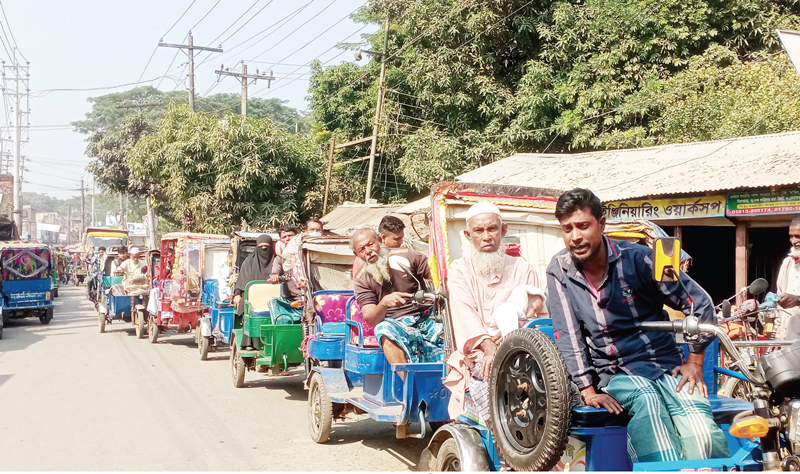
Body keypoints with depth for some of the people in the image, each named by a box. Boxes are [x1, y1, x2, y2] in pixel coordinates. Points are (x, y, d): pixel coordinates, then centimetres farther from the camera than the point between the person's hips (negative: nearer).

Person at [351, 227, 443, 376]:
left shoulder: (406, 256, 4)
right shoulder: (361, 281, 4)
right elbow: (370, 319, -7)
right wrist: (384, 303, -29)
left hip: (426, 318, 2)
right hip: (396, 326, -1)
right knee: (383, 329, -35)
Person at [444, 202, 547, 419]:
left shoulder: (521, 268, 20)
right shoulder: (459, 270, 14)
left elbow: (538, 306, 9)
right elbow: (465, 312, -4)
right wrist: (488, 346, -24)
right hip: (478, 353, -1)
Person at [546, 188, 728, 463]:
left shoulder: (635, 257, -6)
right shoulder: (559, 270, -1)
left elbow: (700, 303, 1)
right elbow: (568, 336, -4)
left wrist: (695, 361, 0)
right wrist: (588, 391, -12)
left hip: (664, 364, 0)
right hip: (613, 375, 0)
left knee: (703, 436, -28)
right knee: (647, 399, -35)